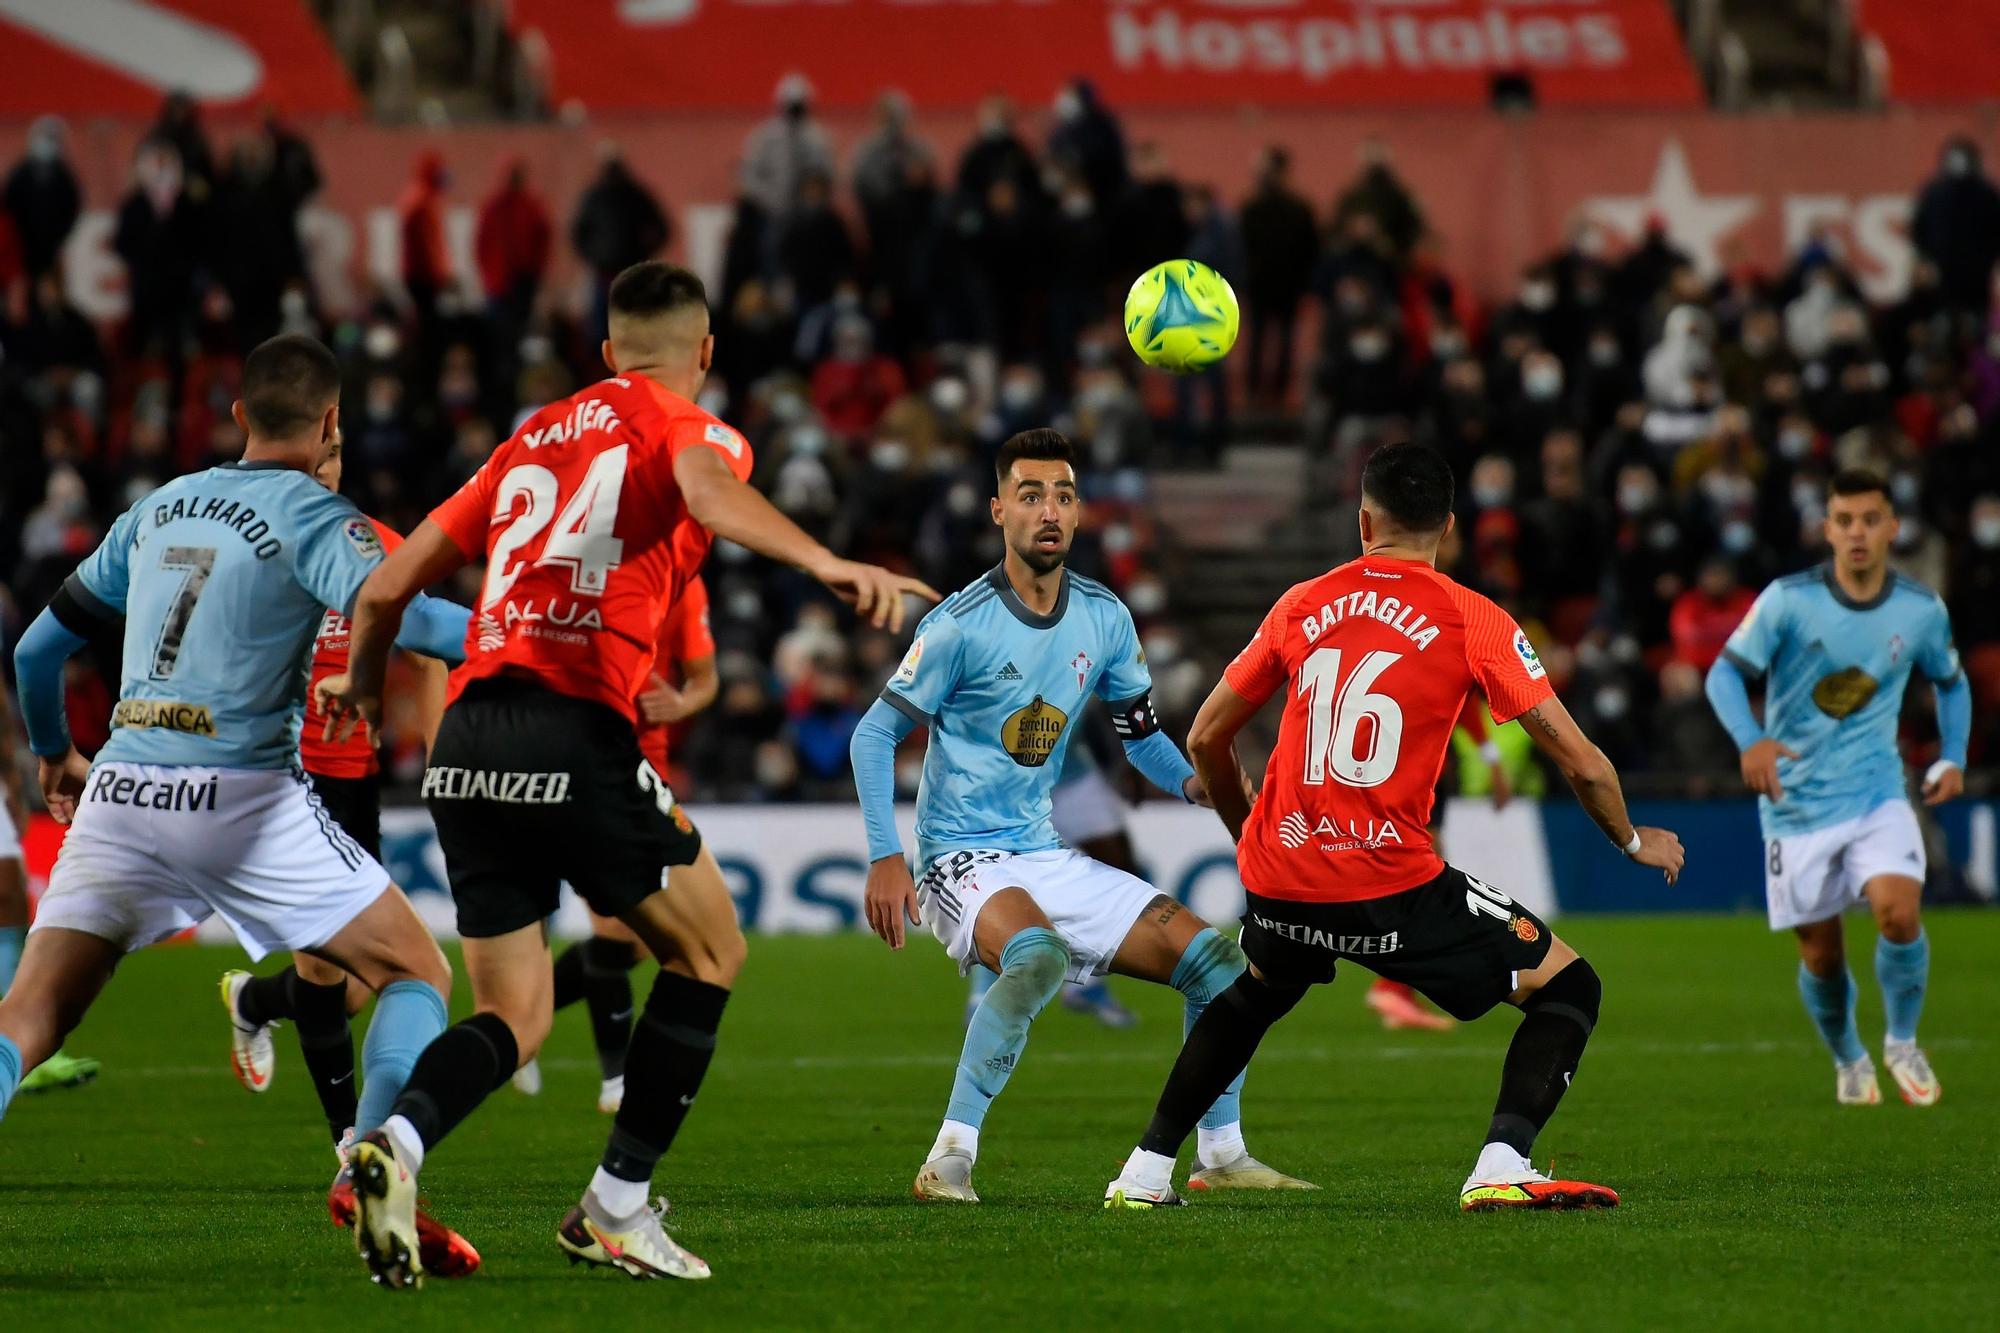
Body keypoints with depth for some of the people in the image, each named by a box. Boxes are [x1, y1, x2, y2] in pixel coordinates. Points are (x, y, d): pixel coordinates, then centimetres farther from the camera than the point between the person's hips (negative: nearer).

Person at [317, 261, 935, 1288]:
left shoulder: (536, 436, 24)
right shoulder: (689, 428, 8)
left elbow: (390, 581, 25)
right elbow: (711, 493, -19)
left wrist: (361, 682, 45)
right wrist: (827, 565, -36)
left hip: (466, 740, 6)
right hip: (575, 736, -6)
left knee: (512, 1018, 12)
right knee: (709, 949, 16)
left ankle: (398, 1143, -18)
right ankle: (617, 1208, 11)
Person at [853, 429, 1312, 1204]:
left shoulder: (1104, 618, 4)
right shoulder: (961, 626, -14)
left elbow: (1139, 726, 18)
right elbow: (873, 736, -9)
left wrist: (1190, 781, -4)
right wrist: (885, 859, -18)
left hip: (1046, 858, 7)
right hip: (963, 859, -7)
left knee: (1214, 958, -1)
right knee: (1039, 954, -38)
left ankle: (1222, 1155, 13)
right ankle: (950, 1159, -33)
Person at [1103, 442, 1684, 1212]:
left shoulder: (1301, 606, 10)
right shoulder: (1473, 621, -1)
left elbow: (1206, 740, 18)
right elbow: (1581, 763, -1)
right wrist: (1633, 840, 18)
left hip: (1280, 879, 5)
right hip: (1391, 886, -5)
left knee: (1255, 996, 37)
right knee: (1568, 989, 8)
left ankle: (1145, 1172, 33)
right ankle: (1500, 1168, -13)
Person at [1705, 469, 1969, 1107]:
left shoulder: (1922, 610, -1)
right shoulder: (1788, 599, -11)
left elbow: (1951, 682, 17)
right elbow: (1725, 672, -11)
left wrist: (1953, 757, 2)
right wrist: (1751, 740, -29)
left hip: (1876, 791, 1)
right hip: (1798, 801, -1)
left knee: (1899, 911, -22)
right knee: (1820, 954, 4)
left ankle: (1902, 1042, 3)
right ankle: (1848, 1059, 34)